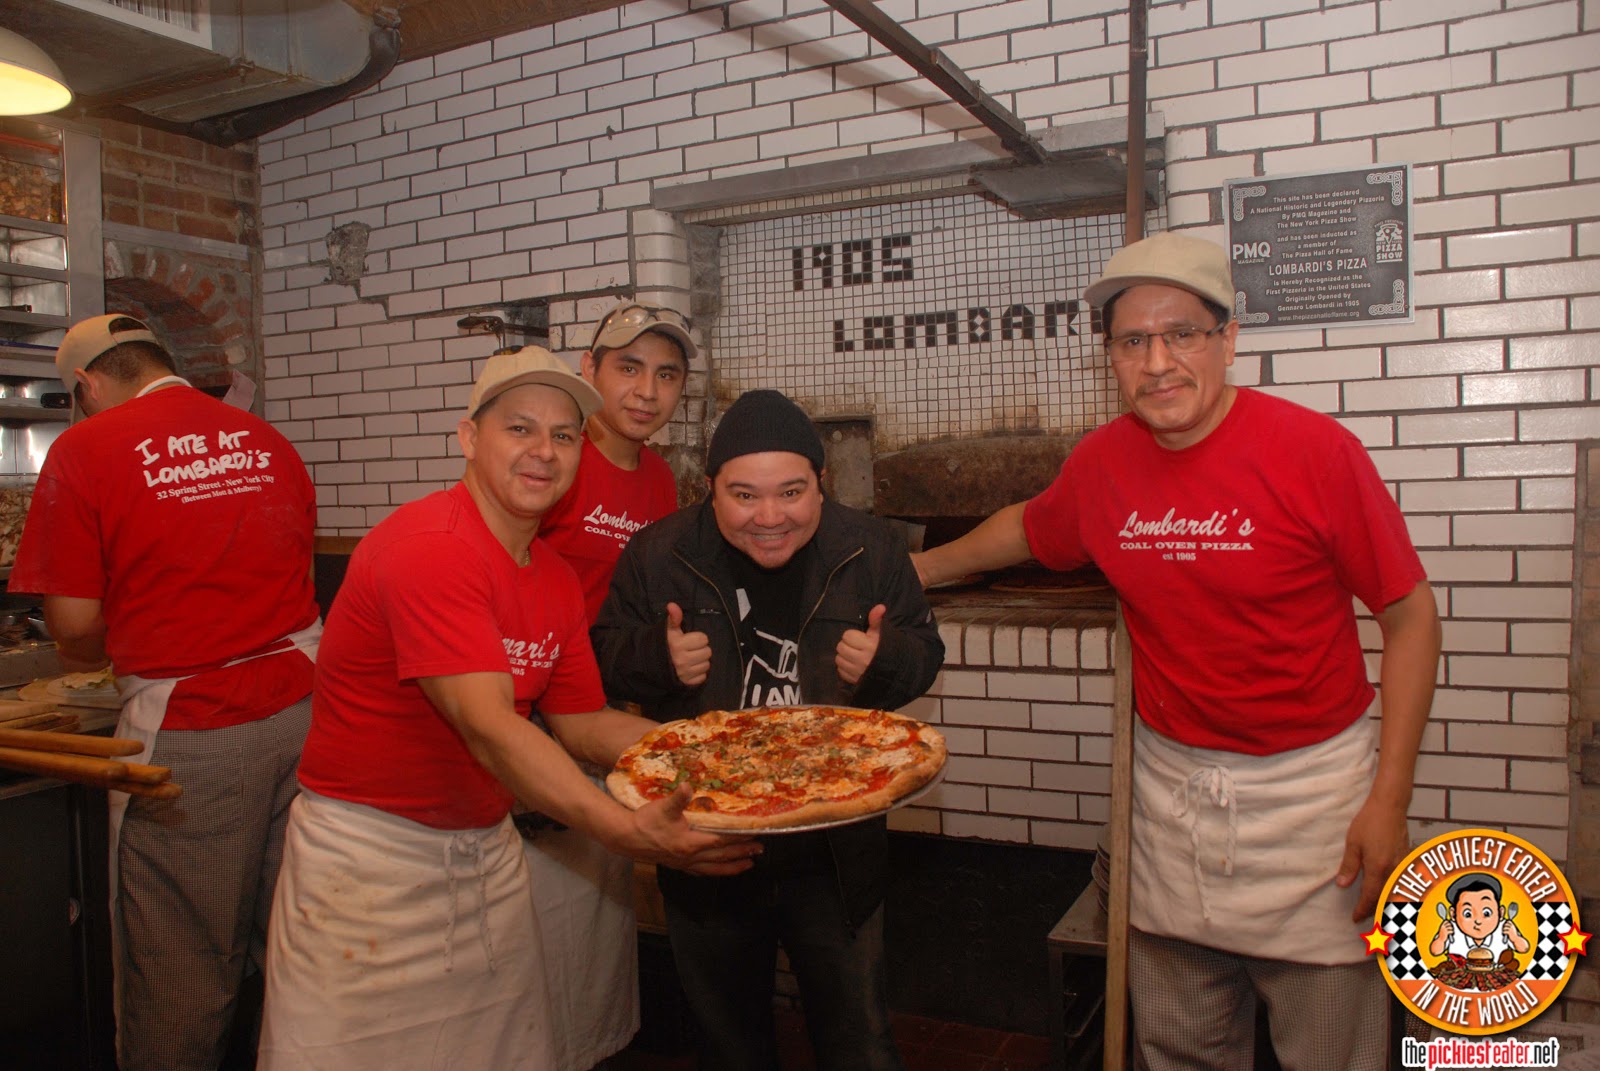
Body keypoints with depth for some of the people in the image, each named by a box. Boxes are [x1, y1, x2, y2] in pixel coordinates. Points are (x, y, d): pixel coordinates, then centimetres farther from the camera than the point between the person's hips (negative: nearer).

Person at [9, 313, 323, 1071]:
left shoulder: (86, 448, -4)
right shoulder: (267, 440, 10)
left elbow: (73, 626, -4)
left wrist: (93, 654, 18)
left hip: (187, 733, -4)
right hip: (299, 704, 5)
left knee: (181, 961, 10)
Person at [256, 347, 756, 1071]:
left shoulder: (558, 581, 4)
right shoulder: (427, 546, -23)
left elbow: (581, 724, 8)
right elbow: (489, 729, -32)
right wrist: (626, 830, -42)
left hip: (487, 847, 8)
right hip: (368, 854, -7)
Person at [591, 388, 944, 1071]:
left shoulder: (871, 551, -8)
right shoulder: (657, 556, -9)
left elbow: (924, 652, 3)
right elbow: (607, 662, 2)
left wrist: (887, 658, -18)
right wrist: (658, 657, -19)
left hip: (837, 858, 0)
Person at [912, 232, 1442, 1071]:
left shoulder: (1315, 450, -14)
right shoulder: (1101, 463, -1)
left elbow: (1410, 617, -8)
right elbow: (1027, 528, 21)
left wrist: (1389, 798, -11)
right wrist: (914, 569, 27)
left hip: (1308, 783, -3)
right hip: (1170, 779, 4)